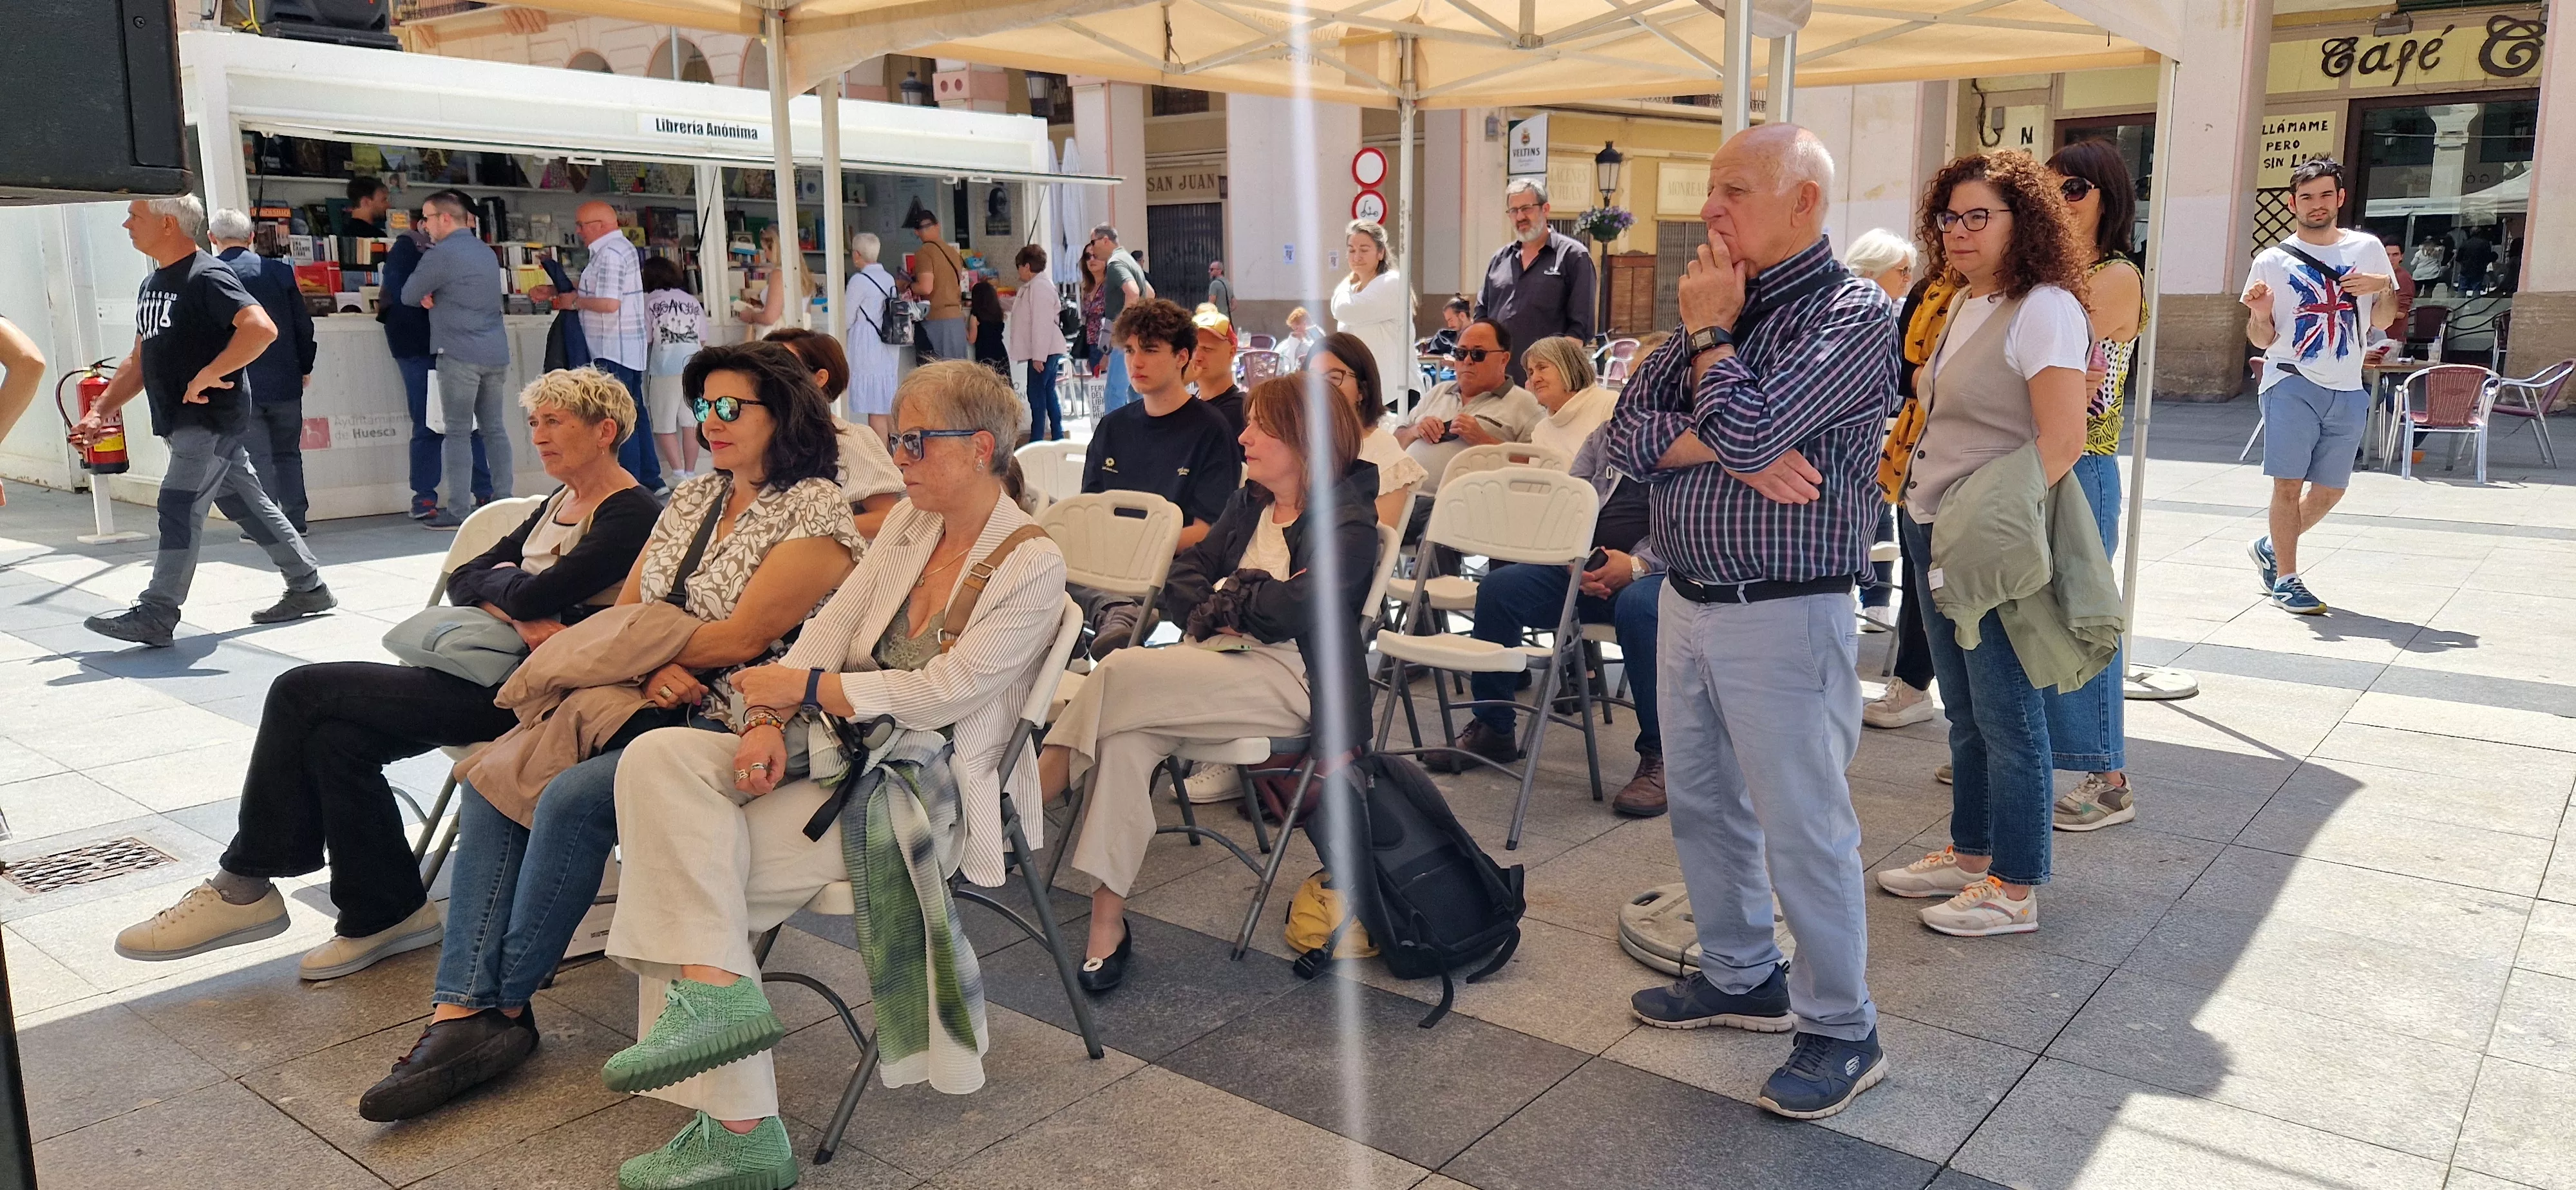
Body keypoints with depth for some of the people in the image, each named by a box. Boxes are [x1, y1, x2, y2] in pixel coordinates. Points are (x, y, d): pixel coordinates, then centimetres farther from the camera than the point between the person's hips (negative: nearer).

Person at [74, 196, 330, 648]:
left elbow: (262, 329, -29)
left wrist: (208, 376, -26)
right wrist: (99, 411, 13)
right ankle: (308, 588, 20)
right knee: (249, 505, 12)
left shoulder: (207, 277, -13)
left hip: (212, 415, -9)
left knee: (179, 508, -12)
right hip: (182, 421, 9)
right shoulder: (152, 284, 17)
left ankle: (155, 616, -11)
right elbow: (140, 360, 22)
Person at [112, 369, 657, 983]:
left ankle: (246, 885, 8)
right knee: (336, 734, -12)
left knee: (303, 692, -10)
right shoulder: (560, 504, 18)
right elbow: (462, 580, 11)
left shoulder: (630, 514, -11)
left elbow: (533, 597, -22)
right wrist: (518, 613, -10)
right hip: (485, 671, 9)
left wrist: (501, 581, 1)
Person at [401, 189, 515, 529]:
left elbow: (408, 295, -3)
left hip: (460, 354, -7)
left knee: (457, 433, -4)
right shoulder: (486, 252, 16)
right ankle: (503, 500, 11)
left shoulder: (441, 254, -9)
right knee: (493, 428, 10)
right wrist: (435, 297, 6)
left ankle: (458, 510, -5)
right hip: (496, 351, 7)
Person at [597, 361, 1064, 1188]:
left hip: (934, 789, -7)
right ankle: (715, 989, -23)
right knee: (657, 758, -16)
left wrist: (806, 687, -11)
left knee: (704, 865, -20)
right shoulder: (909, 522, 12)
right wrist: (767, 720, -10)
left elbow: (942, 693, -16)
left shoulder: (1034, 566, -11)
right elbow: (830, 625, 6)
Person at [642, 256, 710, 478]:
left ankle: (679, 474, -5)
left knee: (665, 426, 4)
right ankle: (690, 474, 10)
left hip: (665, 370, -3)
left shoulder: (650, 301, -2)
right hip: (693, 368, 4)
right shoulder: (693, 302, 9)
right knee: (690, 423, 9)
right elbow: (703, 341, 10)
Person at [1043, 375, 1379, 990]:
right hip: (1219, 660, 7)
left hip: (1292, 678, -7)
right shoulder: (1248, 504, 21)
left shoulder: (1347, 523, -4)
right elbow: (1184, 575, 14)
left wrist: (1228, 598, -2)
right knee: (1125, 735, -26)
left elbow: (1298, 607, -18)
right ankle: (1108, 923, -23)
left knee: (1122, 674, -27)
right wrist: (1221, 611, -7)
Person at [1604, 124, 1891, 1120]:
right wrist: (1734, 449, -15)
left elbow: (1744, 430, -25)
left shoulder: (1852, 316, -12)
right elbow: (1628, 430, 2)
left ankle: (1841, 1030, 16)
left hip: (1783, 617, -8)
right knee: (1702, 804, 18)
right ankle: (1742, 978, 36)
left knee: (1803, 829, 0)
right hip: (1686, 599, 8)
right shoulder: (1722, 302, 11)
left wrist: (1709, 332, -8)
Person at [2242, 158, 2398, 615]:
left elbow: (2382, 322, 14)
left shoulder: (2367, 248, 10)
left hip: (2347, 392, 4)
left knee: (2330, 489, 8)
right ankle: (2286, 578, 0)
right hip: (2292, 385, -3)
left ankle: (2271, 547, 29)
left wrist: (2386, 288, -6)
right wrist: (2259, 315, -19)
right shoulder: (2273, 260, 2)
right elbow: (2262, 340, 3)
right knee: (2289, 482, -8)